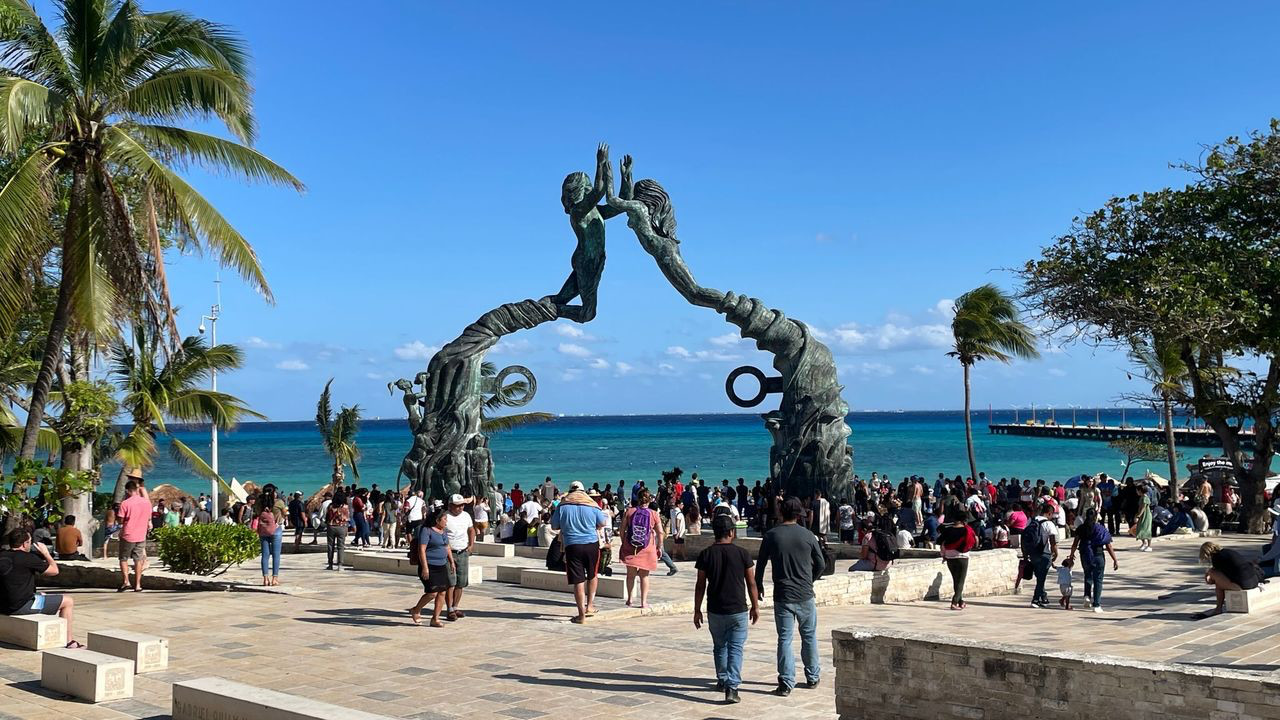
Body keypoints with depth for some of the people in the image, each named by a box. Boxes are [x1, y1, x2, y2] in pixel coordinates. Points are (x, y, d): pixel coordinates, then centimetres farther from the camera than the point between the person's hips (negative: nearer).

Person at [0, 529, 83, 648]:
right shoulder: (28, 558, -17)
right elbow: (54, 570, -6)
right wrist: (46, 553, 7)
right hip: (22, 606, -9)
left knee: (42, 595, 36)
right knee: (68, 602, 2)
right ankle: (68, 641, 8)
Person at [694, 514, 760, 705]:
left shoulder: (706, 555, -4)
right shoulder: (742, 554, -6)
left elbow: (700, 585, -2)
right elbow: (751, 583, -1)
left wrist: (697, 610, 7)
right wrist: (755, 606, 11)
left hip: (715, 611, 2)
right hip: (738, 610, -2)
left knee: (719, 647, 20)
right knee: (735, 649, 1)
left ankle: (722, 680, 33)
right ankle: (732, 687, -11)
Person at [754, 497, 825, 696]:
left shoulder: (771, 536, -4)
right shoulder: (807, 535, -2)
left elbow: (761, 564, 1)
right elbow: (821, 564, 5)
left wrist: (759, 586, 16)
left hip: (783, 596, -1)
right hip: (805, 595, 1)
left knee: (784, 639, 2)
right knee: (809, 636, 16)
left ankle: (786, 683, -1)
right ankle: (812, 677, 25)